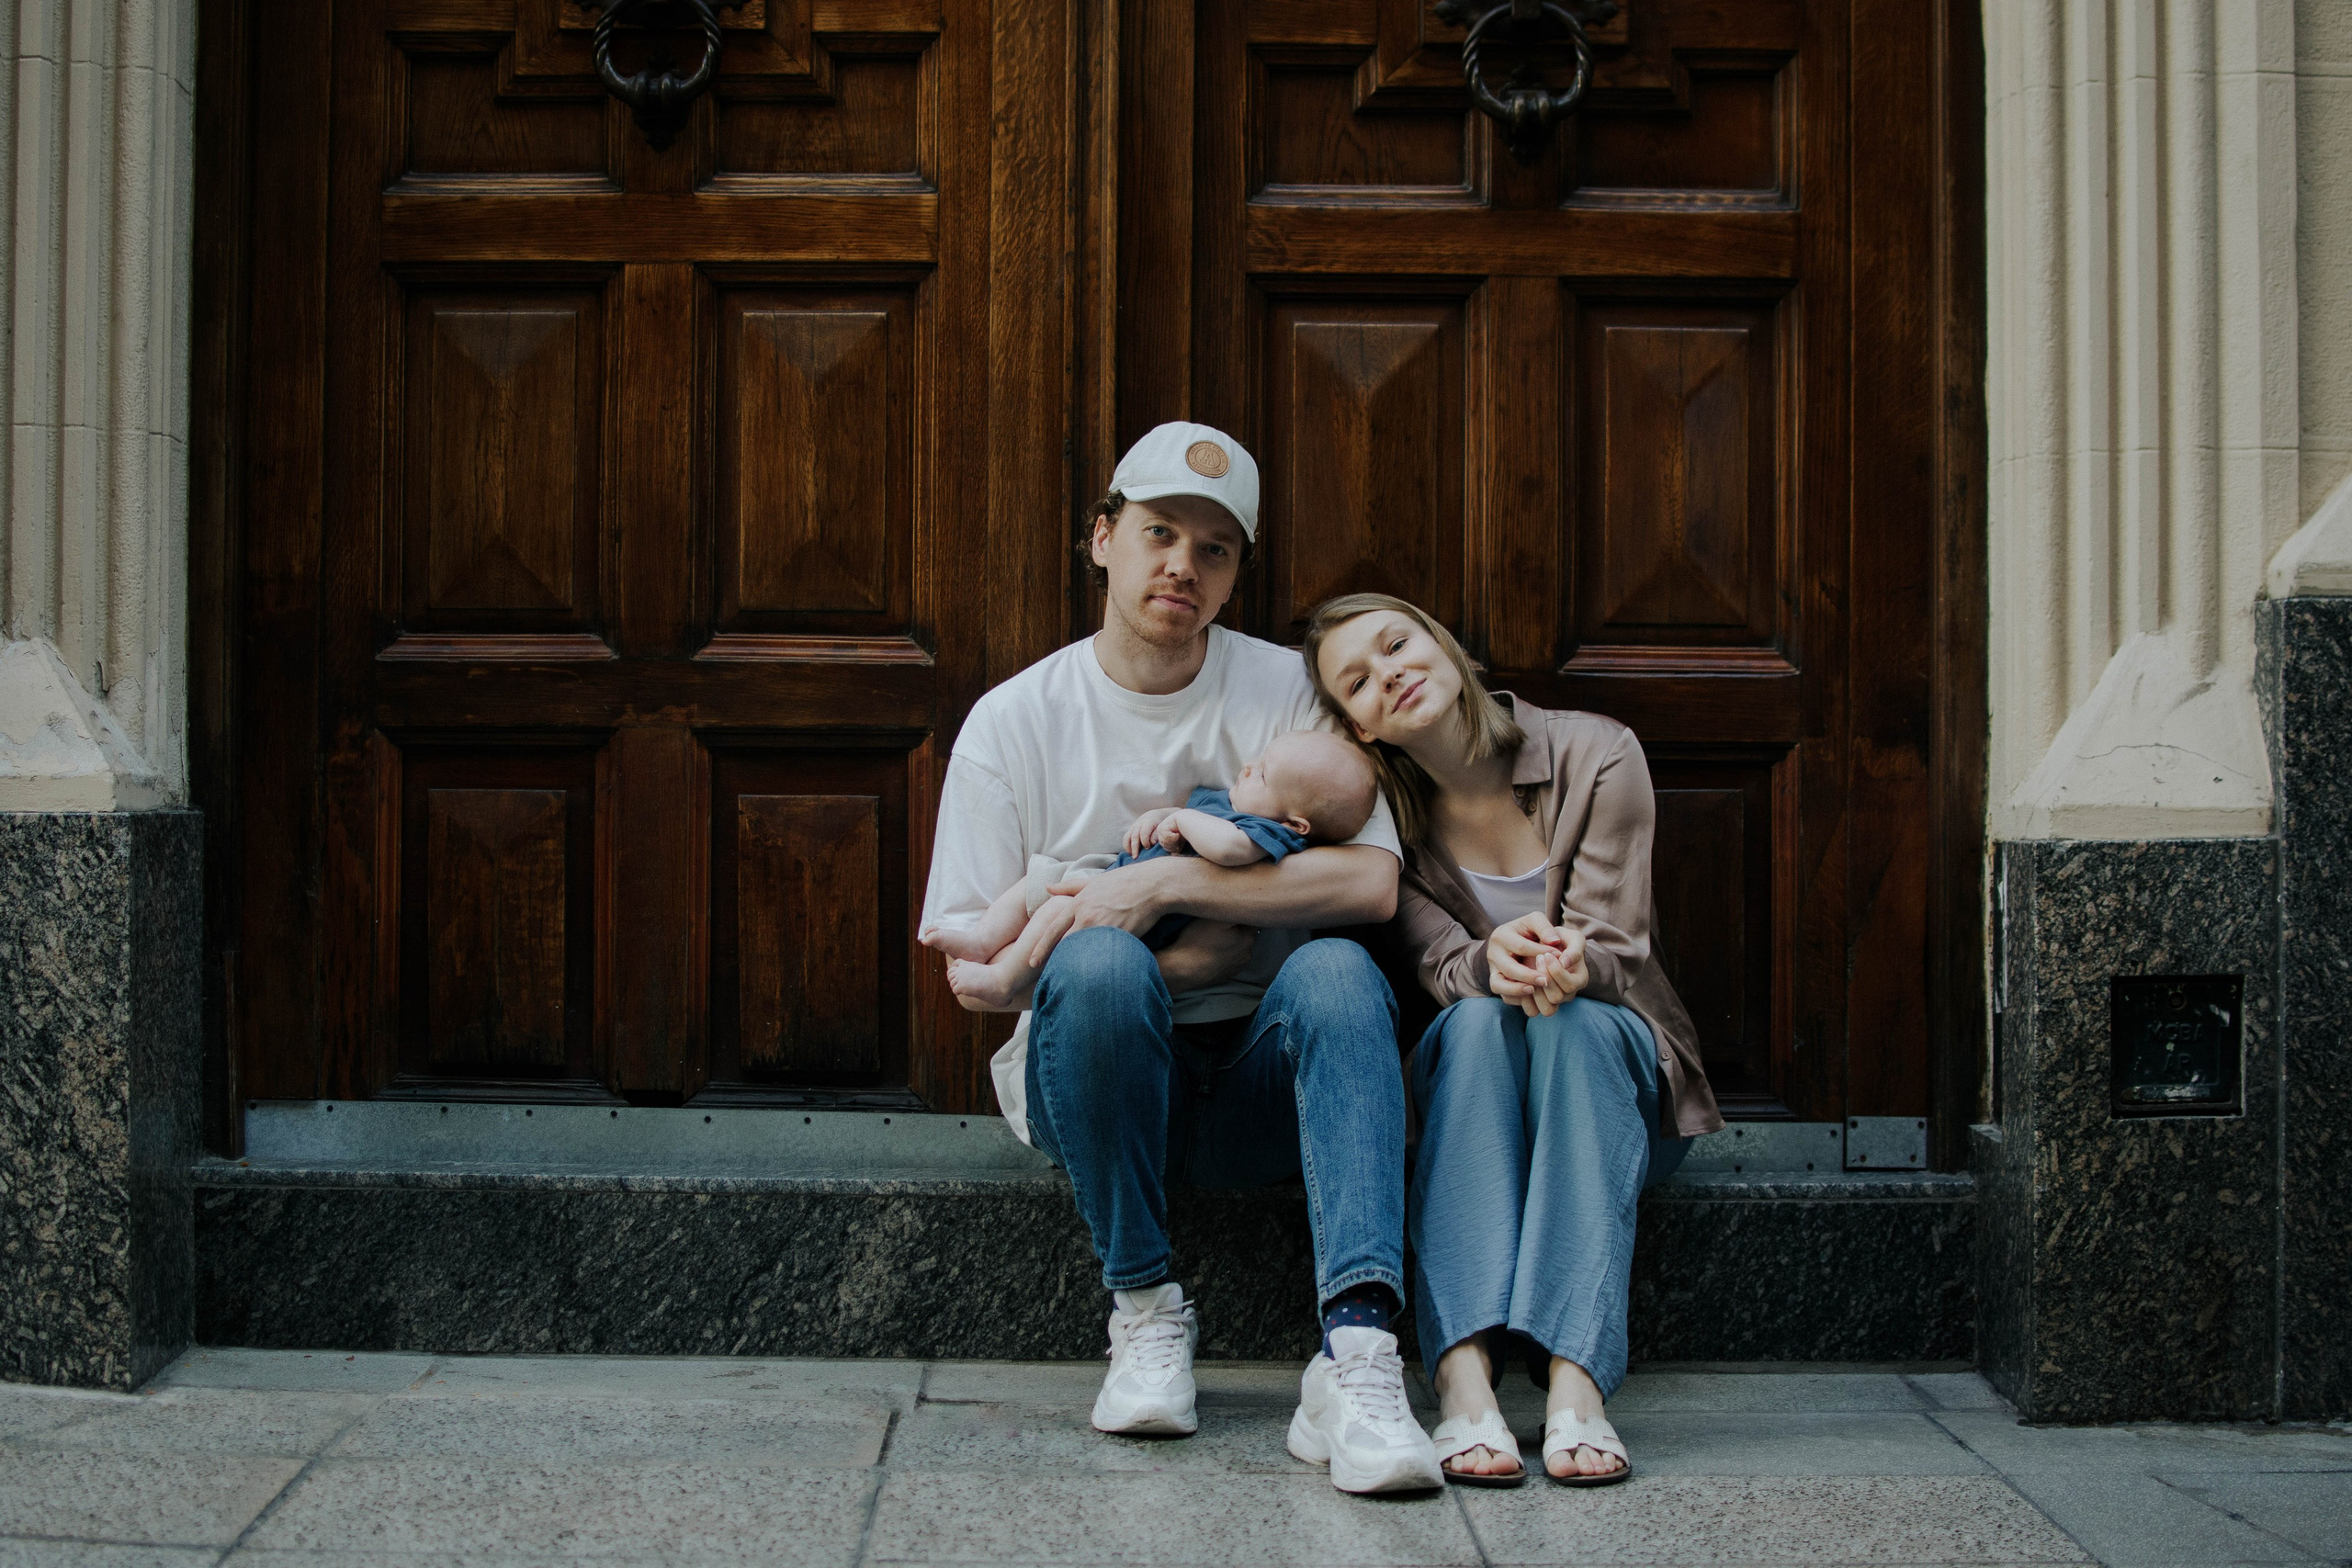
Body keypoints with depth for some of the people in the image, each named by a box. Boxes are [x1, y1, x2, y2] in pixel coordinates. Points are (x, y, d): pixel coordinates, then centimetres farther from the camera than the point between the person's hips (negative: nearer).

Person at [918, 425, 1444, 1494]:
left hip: (1259, 1077, 1)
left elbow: (1371, 883, -12)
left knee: (1335, 968, -31)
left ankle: (1355, 1354, -42)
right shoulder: (1015, 721, 2)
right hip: (1094, 1071, 0)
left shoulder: (1287, 692, 3)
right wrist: (1156, 961, -12)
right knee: (1098, 966, -33)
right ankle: (1144, 1309, -15)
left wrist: (1162, 884, -17)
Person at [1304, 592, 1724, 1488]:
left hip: (1616, 1071, -1)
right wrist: (1493, 963, -38)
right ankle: (1462, 1380, -50)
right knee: (1481, 1016, -34)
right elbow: (1439, 964, -13)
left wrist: (1565, 962, -37)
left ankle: (1576, 1381, -48)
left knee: (1572, 1019, -35)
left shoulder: (1595, 757, -8)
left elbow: (1614, 951, -12)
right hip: (1465, 1079, 1)